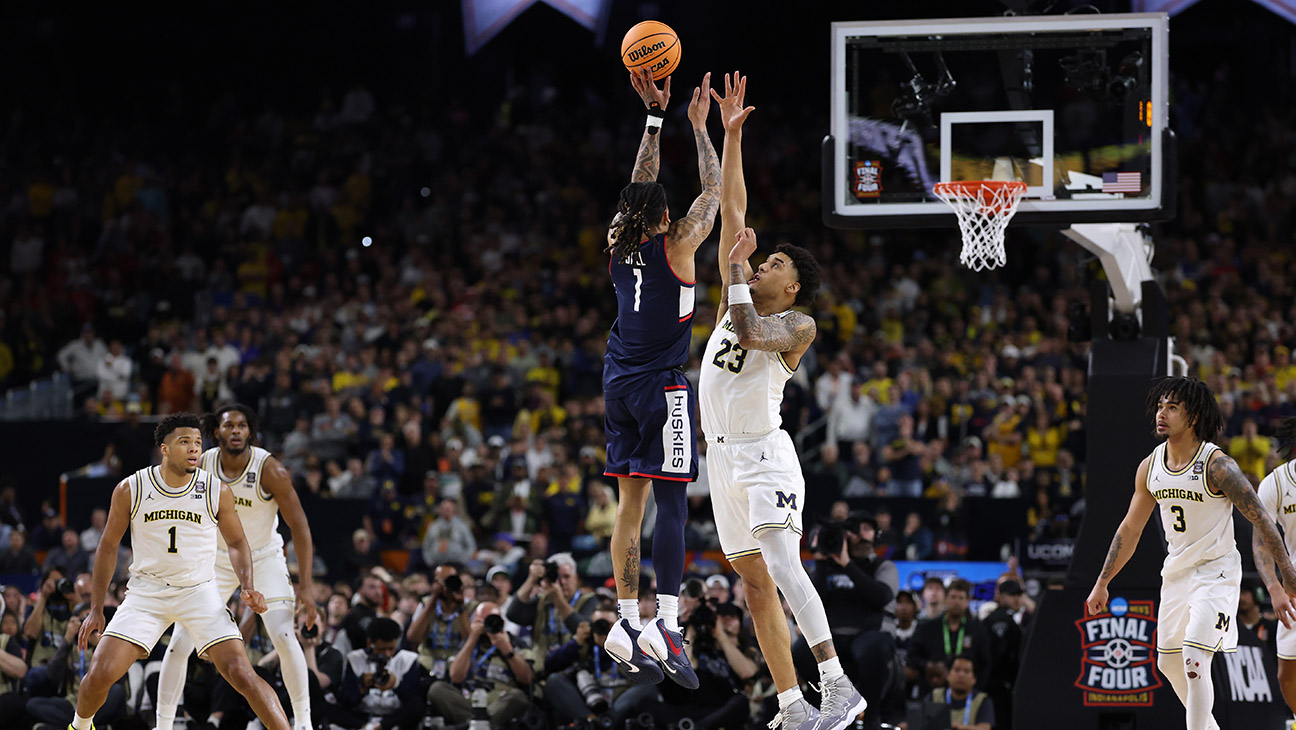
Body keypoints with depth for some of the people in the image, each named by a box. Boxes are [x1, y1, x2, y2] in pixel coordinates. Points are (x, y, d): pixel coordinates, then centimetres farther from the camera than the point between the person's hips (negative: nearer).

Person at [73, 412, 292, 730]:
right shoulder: (130, 490, -7)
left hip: (199, 593, -1)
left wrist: (247, 586, -12)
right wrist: (96, 609, 4)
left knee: (241, 673, -16)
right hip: (146, 593, 1)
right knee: (100, 674, -9)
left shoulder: (217, 491, -7)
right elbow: (108, 546, 5)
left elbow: (236, 542, 7)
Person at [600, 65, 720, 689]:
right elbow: (713, 189, 2)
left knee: (630, 503, 7)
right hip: (662, 385, -6)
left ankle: (626, 623, 4)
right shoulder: (675, 246, -9)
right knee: (670, 499, -10)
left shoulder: (618, 244, 5)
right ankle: (665, 623, -19)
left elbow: (640, 185, 19)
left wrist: (656, 115, 20)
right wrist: (698, 125, 9)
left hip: (619, 383, 6)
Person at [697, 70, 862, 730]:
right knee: (755, 581, 4)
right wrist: (732, 136, 8)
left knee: (781, 564, -23)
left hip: (764, 453, -8)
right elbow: (733, 212, 12)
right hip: (723, 454, 8)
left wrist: (736, 270, -12)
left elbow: (751, 333, -24)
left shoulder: (797, 323, -3)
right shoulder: (740, 297, 14)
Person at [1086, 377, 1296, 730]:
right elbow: (1130, 529, 12)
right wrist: (1101, 583, 14)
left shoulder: (1218, 466, -19)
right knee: (1168, 661, 15)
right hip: (1176, 571, 7)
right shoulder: (1150, 467, 1)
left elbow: (1261, 520, -15)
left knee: (1194, 659, -20)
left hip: (1216, 571, -7)